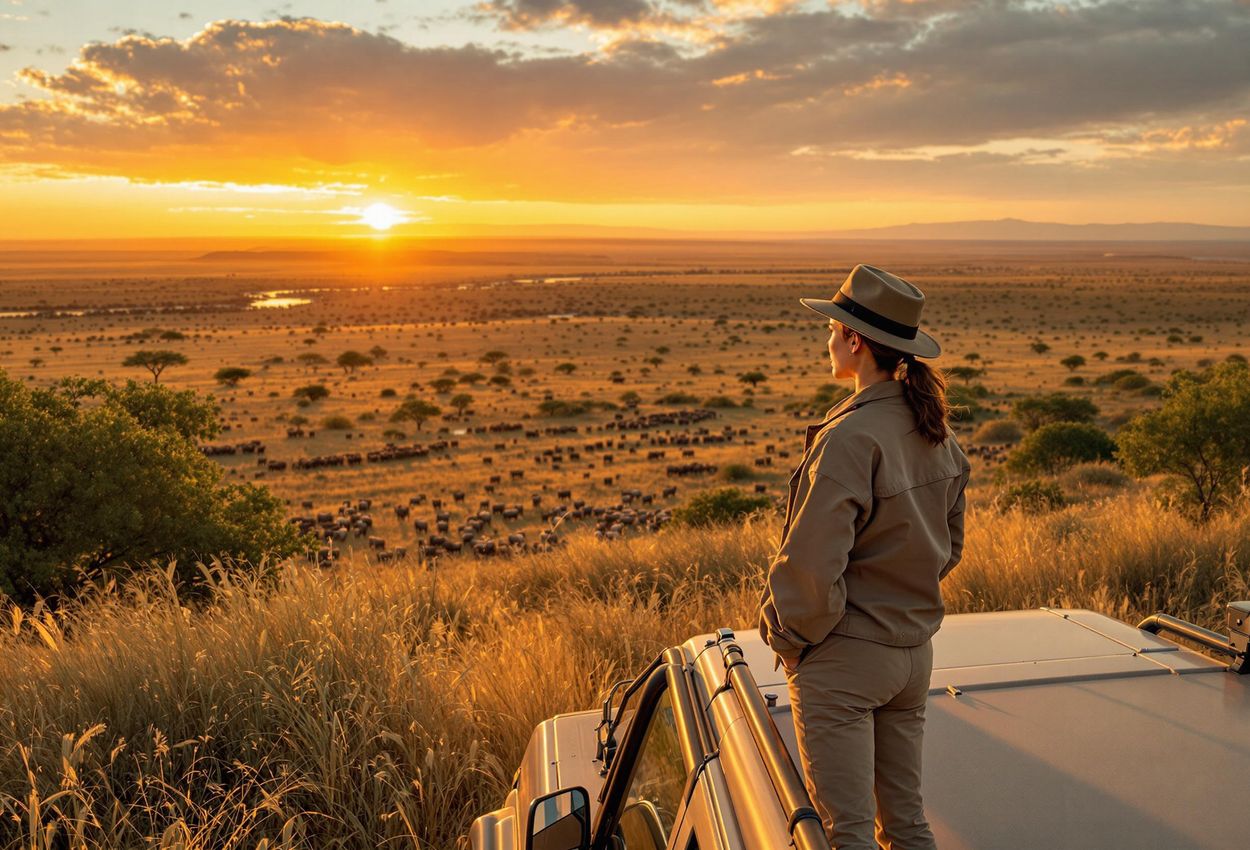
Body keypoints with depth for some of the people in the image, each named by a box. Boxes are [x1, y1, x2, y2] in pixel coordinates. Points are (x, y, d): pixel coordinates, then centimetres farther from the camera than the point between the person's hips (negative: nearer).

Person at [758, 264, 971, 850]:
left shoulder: (850, 438, -22)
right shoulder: (936, 429, 5)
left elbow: (810, 564, -23)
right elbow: (950, 545, 15)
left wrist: (785, 634, -7)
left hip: (843, 655, -8)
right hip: (915, 650, 9)